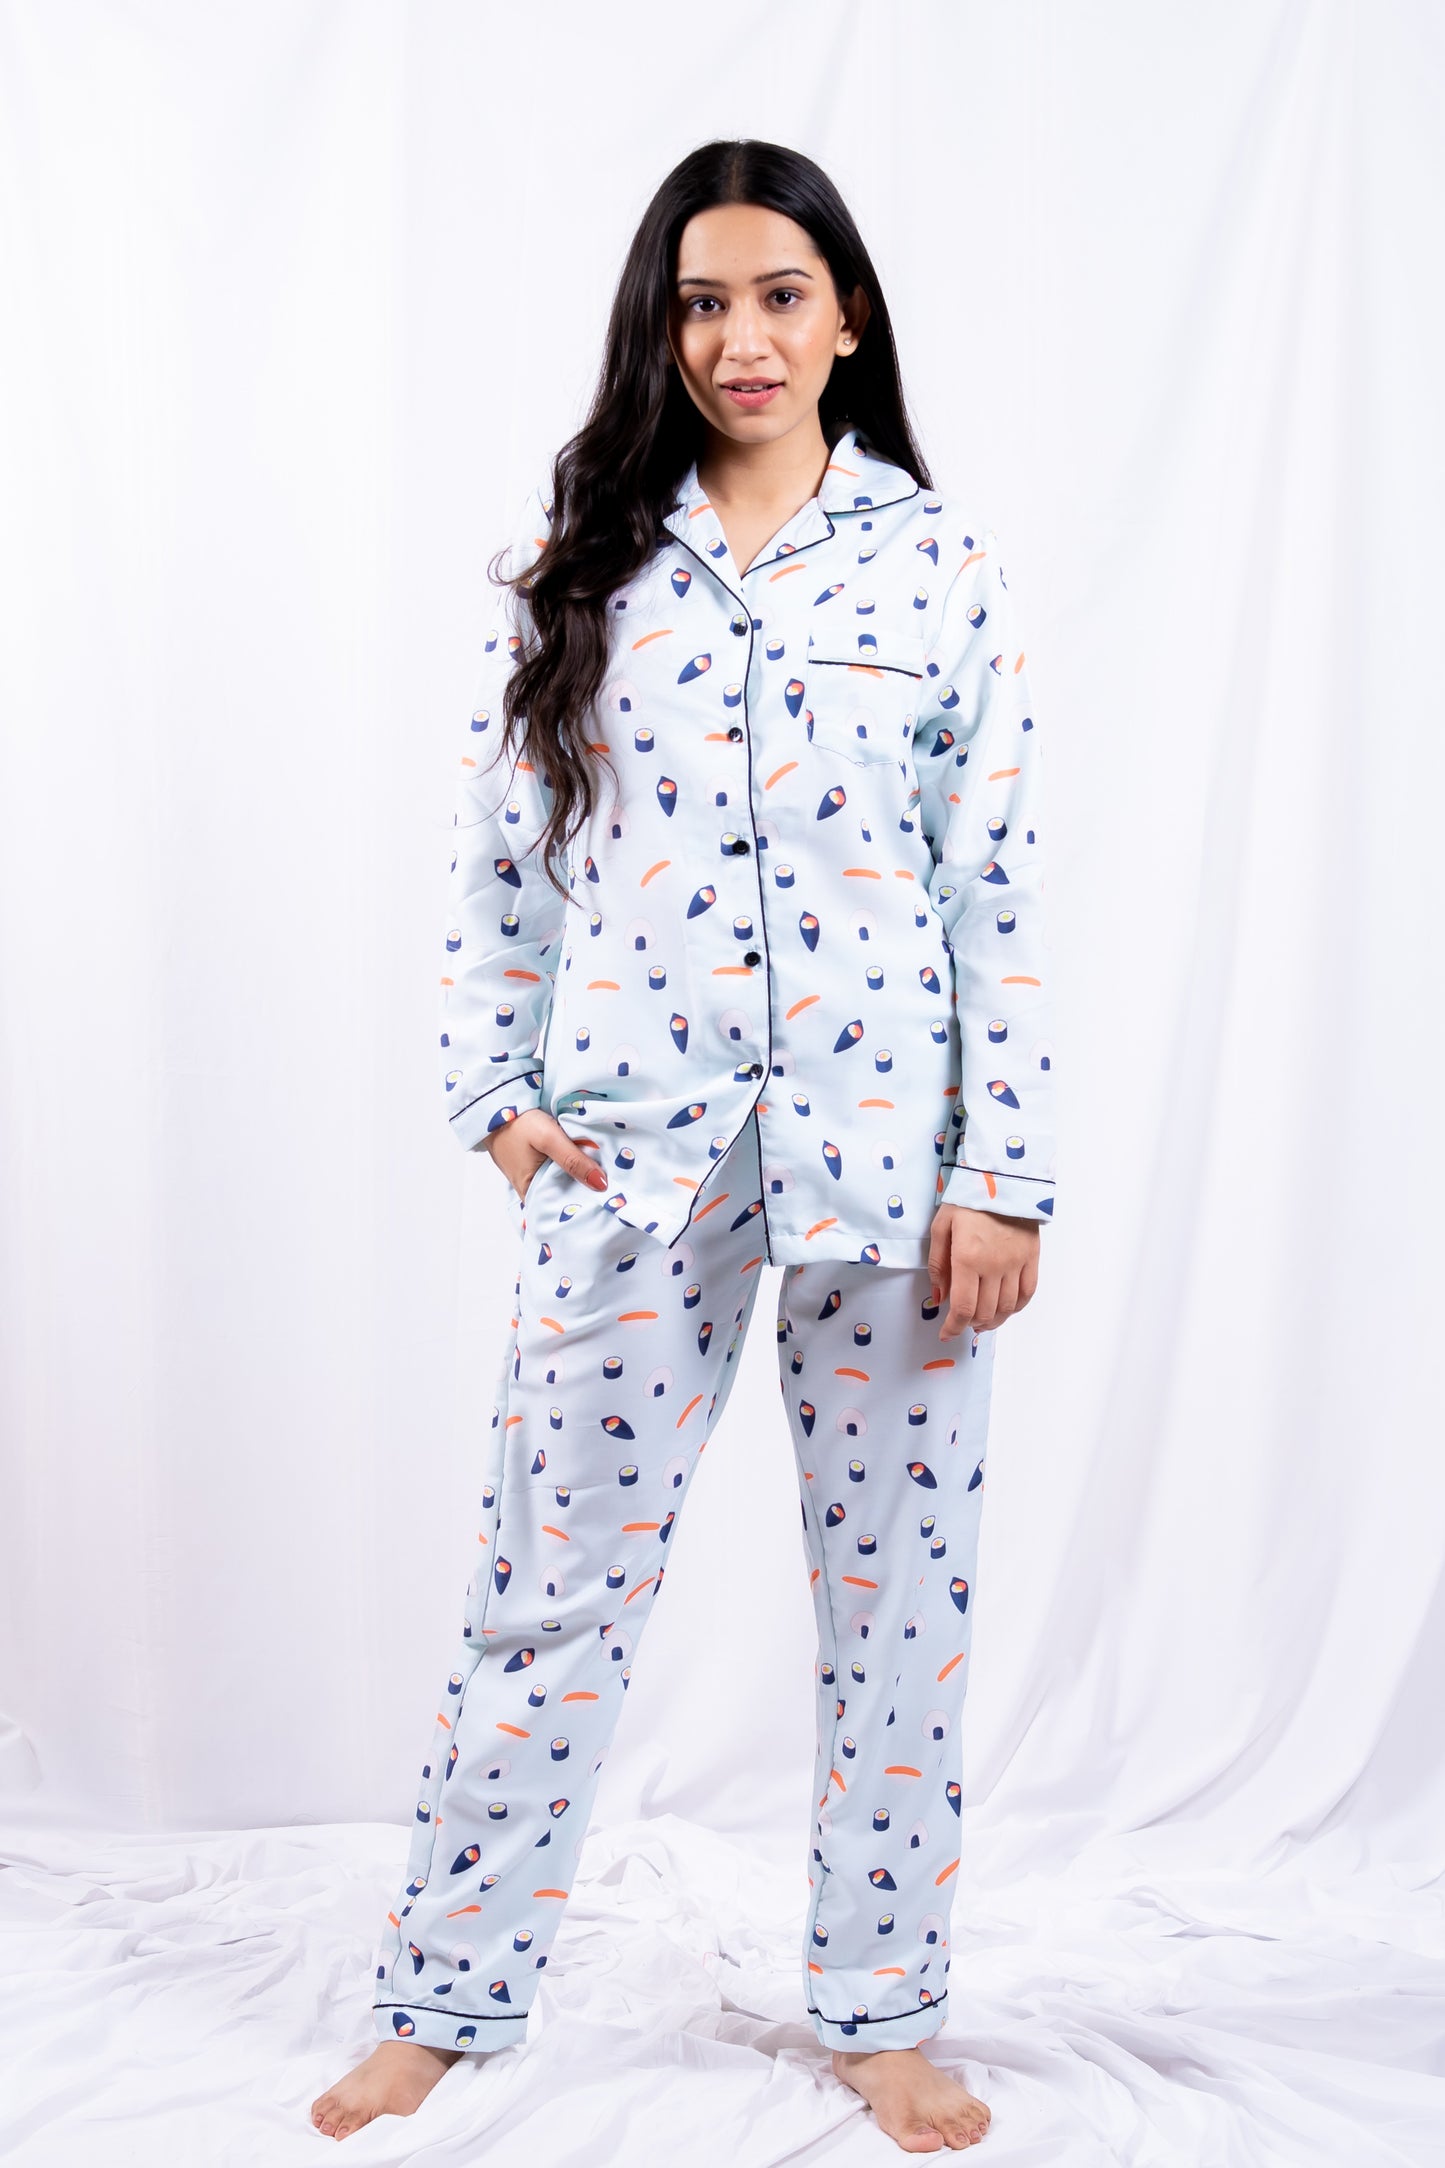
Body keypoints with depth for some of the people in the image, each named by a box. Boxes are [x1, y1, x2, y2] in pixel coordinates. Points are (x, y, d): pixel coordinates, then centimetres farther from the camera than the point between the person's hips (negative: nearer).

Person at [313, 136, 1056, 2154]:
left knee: (898, 1588, 8)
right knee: (555, 1585, 6)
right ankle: (445, 1997, 23)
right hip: (633, 1144, 1)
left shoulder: (941, 563, 3)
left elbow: (1005, 887, 0)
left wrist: (1008, 1173, -5)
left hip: (888, 1141, 0)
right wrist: (494, 1096, 1)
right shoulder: (577, 557, 7)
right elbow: (498, 852, 9)